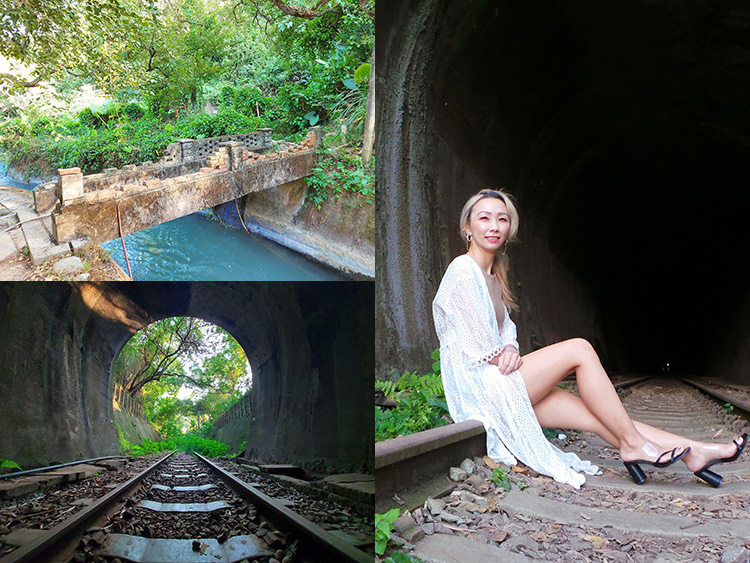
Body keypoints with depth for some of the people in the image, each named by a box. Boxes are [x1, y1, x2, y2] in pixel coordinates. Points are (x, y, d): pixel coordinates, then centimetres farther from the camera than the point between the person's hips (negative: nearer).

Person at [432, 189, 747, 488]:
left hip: (497, 384, 8)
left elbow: (505, 329, 15)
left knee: (595, 415, -3)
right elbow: (478, 345, -15)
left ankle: (693, 453, -4)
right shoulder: (463, 270, -10)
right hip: (479, 385, -8)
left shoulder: (492, 278, 18)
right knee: (579, 349, -17)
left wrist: (509, 350, -6)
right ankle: (632, 443, -10)